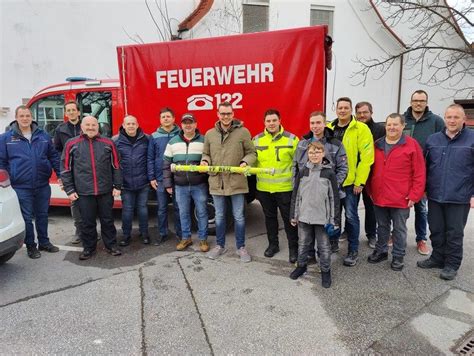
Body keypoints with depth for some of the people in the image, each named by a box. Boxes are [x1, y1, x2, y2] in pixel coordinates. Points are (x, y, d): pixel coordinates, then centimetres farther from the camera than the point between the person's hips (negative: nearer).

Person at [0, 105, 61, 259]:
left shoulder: (43, 136, 6)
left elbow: (54, 156, 11)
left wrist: (60, 175, 7)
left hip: (43, 185, 2)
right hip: (21, 187, -2)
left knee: (42, 215, 14)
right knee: (26, 217, 6)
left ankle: (44, 242, 29)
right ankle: (30, 246, 21)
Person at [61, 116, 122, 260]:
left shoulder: (108, 143, 4)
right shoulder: (72, 144, 3)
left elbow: (116, 166, 7)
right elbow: (65, 168, 4)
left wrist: (117, 186, 3)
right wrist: (69, 190, 0)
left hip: (105, 191, 1)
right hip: (84, 192, 0)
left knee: (107, 220, 11)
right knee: (87, 222, 9)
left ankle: (111, 245, 25)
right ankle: (89, 248, 25)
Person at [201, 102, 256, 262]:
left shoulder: (243, 132, -3)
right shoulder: (209, 134, 7)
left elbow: (251, 153, 1)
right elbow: (206, 153, 15)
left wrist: (245, 162, -18)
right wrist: (205, 161, -6)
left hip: (236, 181, -3)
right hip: (216, 181, 3)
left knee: (238, 216, 7)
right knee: (219, 216, 15)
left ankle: (241, 247, 23)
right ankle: (220, 245, 30)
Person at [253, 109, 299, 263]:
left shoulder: (291, 139, -6)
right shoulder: (257, 140, 4)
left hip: (285, 188, -3)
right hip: (264, 188, 3)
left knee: (289, 218, 6)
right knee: (270, 217, 17)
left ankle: (293, 248, 21)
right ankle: (273, 244, 34)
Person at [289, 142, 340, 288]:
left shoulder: (329, 173, -5)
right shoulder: (302, 172, 2)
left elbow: (334, 197, -3)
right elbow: (296, 195, 7)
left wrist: (335, 220, -5)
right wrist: (294, 215, 7)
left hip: (322, 217, -2)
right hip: (304, 216, 3)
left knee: (324, 246, 8)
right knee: (303, 243, 16)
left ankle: (325, 271, 26)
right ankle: (301, 266, 35)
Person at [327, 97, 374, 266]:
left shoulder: (361, 129, -8)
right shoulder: (328, 128, 6)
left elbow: (366, 157, -12)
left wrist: (360, 181, -15)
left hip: (350, 182, -4)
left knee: (351, 216, 2)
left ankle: (353, 251, 17)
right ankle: (333, 242, 33)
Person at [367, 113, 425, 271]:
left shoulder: (412, 145, -6)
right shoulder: (377, 145, 8)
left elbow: (419, 173, -7)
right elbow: (371, 169, 13)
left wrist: (414, 195, -11)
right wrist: (370, 190, 9)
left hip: (401, 198, -4)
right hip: (379, 196, 4)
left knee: (399, 229, 9)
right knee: (382, 226, 17)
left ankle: (398, 256, 23)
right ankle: (381, 251, 32)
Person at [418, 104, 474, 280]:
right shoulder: (433, 139, 6)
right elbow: (424, 166, 11)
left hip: (459, 198, -3)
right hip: (434, 196, 3)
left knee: (454, 233, 9)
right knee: (436, 231, 14)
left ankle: (452, 264, 24)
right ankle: (437, 258, 32)